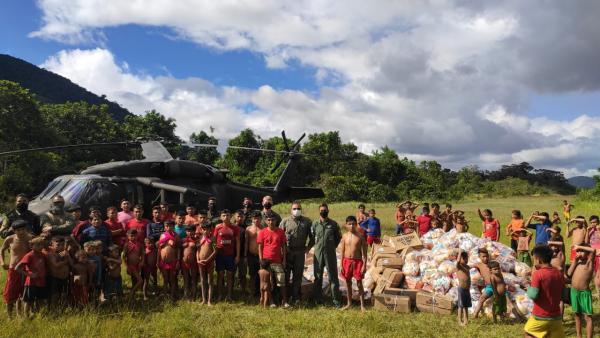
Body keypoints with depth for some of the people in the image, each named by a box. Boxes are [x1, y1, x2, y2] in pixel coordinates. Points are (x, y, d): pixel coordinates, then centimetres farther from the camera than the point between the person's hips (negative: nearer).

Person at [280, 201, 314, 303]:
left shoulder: (307, 221, 5)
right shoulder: (285, 221, 2)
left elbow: (312, 235, 11)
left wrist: (309, 247, 5)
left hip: (300, 252, 1)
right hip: (287, 252, -1)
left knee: (298, 275, 7)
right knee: (285, 274, 5)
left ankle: (295, 296, 18)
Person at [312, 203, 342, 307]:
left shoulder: (333, 224, -1)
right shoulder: (315, 223, 1)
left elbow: (339, 237, 10)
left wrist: (333, 246, 8)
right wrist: (317, 245, 9)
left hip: (330, 254, -1)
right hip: (318, 253, 1)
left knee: (333, 277, 3)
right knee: (318, 277, 10)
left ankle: (336, 299, 9)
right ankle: (317, 298, 21)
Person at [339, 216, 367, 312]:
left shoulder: (360, 236, -6)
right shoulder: (345, 236, 1)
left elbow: (364, 252, -4)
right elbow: (342, 251, 5)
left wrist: (364, 265, -9)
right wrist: (341, 265, 1)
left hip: (357, 261, -3)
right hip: (347, 261, 3)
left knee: (359, 284, 2)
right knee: (348, 283, 12)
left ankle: (362, 305, 10)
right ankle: (349, 303, 25)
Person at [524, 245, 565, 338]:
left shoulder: (537, 274, -16)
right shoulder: (559, 274, 3)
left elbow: (533, 295, -21)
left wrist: (528, 288, -2)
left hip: (540, 316, -5)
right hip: (556, 316, 5)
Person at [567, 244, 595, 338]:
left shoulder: (589, 262, -5)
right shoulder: (577, 263, 12)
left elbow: (593, 250, -23)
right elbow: (569, 274, 1)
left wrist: (579, 246, -12)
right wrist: (575, 261, -1)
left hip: (584, 292, -6)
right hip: (574, 291, 6)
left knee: (587, 317, -5)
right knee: (577, 314, 15)